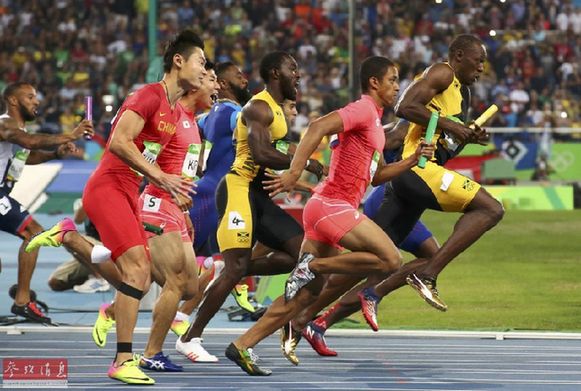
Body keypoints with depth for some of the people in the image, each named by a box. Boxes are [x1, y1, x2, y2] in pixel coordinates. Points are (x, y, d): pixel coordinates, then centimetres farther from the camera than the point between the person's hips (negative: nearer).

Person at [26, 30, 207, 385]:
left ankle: (69, 237, 30)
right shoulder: (149, 96, -14)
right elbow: (119, 142, -24)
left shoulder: (177, 112, 14)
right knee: (138, 267, -21)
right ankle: (123, 361, -20)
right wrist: (160, 178, -26)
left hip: (129, 195, 9)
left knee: (140, 281, 11)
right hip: (108, 188, -9)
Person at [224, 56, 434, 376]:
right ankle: (312, 264, -13)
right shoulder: (363, 110, -9)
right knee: (390, 259, -18)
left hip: (328, 209, 10)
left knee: (305, 294, 8)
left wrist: (412, 160, 16)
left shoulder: (373, 120, 22)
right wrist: (294, 172, -32)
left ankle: (241, 347, 7)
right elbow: (318, 127, -24)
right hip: (333, 205, -10)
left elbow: (376, 175, 29)